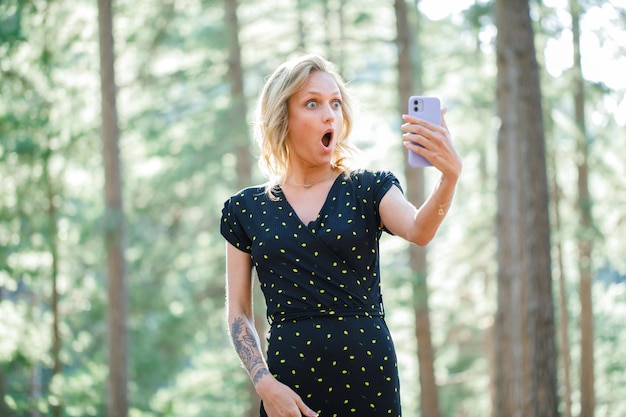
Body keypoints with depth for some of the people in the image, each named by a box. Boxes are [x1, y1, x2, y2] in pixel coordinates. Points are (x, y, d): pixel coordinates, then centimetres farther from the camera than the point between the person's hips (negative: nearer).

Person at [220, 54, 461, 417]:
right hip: (289, 383, 1)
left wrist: (450, 176, -36)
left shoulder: (370, 190, 4)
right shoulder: (247, 209, 6)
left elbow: (419, 231, -17)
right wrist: (264, 383, -9)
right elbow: (239, 312, 6)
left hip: (367, 375, 0)